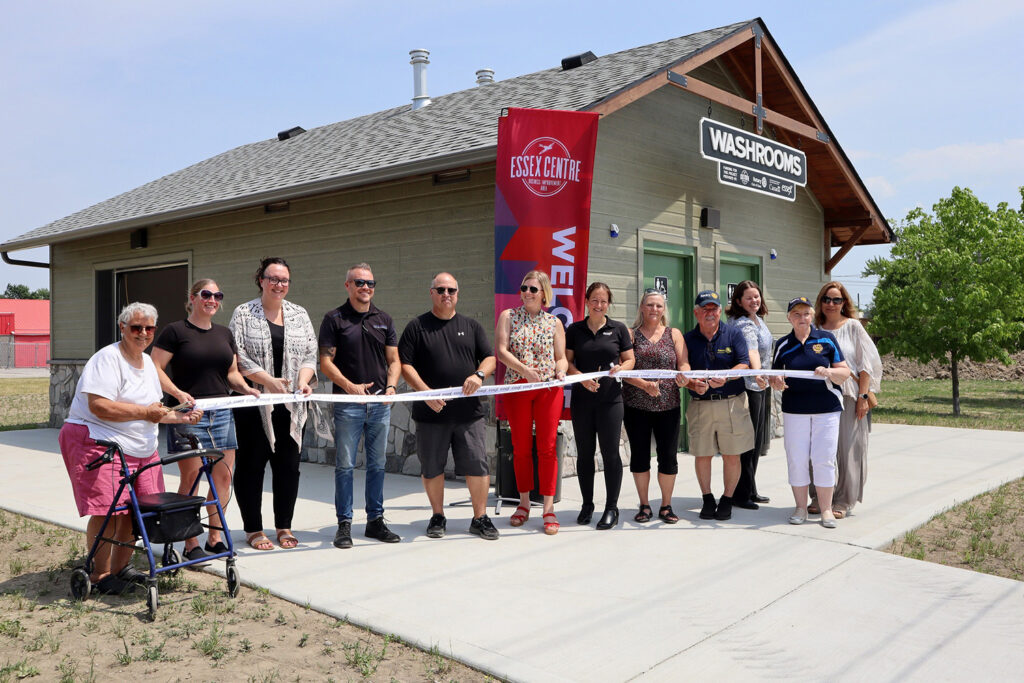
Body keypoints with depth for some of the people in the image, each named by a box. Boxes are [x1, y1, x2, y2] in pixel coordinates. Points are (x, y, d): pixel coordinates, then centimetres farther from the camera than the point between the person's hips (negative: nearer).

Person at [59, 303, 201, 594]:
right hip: (99, 442, -8)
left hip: (140, 448, 8)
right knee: (107, 510, -12)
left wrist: (181, 417, 7)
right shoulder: (107, 358, -11)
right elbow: (99, 406, -22)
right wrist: (145, 412, -19)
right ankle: (100, 575, 1)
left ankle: (121, 567, 21)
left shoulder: (147, 362, 17)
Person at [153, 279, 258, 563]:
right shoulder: (175, 331, -2)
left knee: (223, 476, 5)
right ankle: (191, 544, 8)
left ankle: (215, 537, 19)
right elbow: (155, 369, -6)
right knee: (191, 477, -2)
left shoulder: (225, 333, 16)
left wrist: (245, 388, 1)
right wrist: (178, 393, -19)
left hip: (222, 412, 6)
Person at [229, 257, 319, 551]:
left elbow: (310, 353, 10)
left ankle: (284, 526, 20)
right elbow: (237, 356, -8)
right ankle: (253, 529, 15)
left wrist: (303, 381, -8)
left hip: (291, 405, 4)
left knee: (289, 465, 7)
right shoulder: (243, 314, 1)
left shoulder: (299, 315, 13)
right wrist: (269, 381, -17)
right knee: (251, 465, 3)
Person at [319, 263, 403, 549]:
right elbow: (325, 361, -5)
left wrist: (391, 386, -6)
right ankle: (344, 523, 9)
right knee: (345, 465, 0)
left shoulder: (384, 319, 12)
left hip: (381, 403, 4)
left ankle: (375, 520, 19)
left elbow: (394, 360, 13)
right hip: (347, 404, -4)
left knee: (377, 464, 9)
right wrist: (350, 386, -18)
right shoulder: (334, 319, 1)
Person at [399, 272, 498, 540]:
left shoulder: (471, 326, 13)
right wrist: (425, 391, -14)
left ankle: (480, 518, 11)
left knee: (477, 465, -1)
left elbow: (490, 357, 10)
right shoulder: (417, 327, 5)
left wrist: (479, 375, -12)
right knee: (432, 467, 7)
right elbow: (405, 364, -1)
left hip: (469, 411, 1)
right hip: (431, 412, -1)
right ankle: (437, 516, 23)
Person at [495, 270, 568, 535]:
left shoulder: (554, 322, 10)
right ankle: (524, 503, 20)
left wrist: (561, 370, -12)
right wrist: (524, 369, -18)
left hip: (549, 388, 0)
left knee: (547, 447, -3)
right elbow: (501, 350, -5)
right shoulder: (508, 316, 6)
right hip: (516, 387, 0)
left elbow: (561, 357, 11)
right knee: (521, 447, 6)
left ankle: (548, 508, 2)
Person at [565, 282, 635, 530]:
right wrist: (582, 378, -13)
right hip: (582, 398, 1)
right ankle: (587, 504, 21)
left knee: (610, 452, -1)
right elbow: (567, 361, 4)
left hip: (610, 398, -1)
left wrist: (621, 368, -14)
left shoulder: (618, 329, 5)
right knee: (584, 452, 8)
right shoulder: (574, 329, 6)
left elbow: (630, 360, 8)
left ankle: (611, 507, 9)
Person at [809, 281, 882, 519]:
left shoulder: (853, 327, 2)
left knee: (847, 448, 0)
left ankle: (843, 501, 8)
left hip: (848, 397, -3)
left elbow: (867, 364, 0)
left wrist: (863, 396, -8)